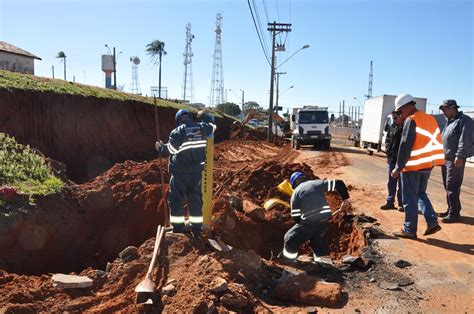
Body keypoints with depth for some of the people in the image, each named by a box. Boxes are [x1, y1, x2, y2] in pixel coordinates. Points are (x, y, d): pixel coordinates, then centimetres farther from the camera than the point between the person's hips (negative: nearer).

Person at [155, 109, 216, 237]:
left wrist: (160, 147, 8)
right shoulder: (201, 128, 2)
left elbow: (170, 150, -11)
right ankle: (196, 227, 18)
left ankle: (178, 227, 9)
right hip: (197, 170, 4)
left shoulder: (177, 132, -11)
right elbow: (212, 125, 23)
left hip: (180, 172, -4)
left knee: (176, 199, 6)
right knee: (196, 199, 12)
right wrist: (204, 115, 38)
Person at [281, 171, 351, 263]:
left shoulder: (296, 192, 7)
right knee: (319, 245, 26)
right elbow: (338, 183, 8)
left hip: (308, 223, -3)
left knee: (290, 239, 17)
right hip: (324, 221, 4)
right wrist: (345, 199, 15)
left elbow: (295, 217, 4)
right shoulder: (317, 183, 12)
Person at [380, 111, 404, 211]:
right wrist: (388, 150, 1)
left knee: (401, 183, 4)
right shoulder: (391, 127, 10)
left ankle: (401, 203, 14)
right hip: (391, 159, 6)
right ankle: (390, 202, 22)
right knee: (391, 182, 13)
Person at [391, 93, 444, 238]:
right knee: (421, 194, 21)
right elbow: (434, 142, 15)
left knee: (410, 199, 2)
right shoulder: (430, 118, 12)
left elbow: (405, 146, -17)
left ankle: (409, 229, 8)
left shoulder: (411, 120, -13)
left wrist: (398, 167, -14)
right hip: (427, 165, 8)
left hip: (412, 166, -8)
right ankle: (432, 222, 14)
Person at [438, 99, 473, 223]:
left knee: (452, 186, -9)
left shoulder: (464, 120, -9)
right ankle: (451, 209, 23)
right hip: (446, 159, 9)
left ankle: (454, 213, -4)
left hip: (455, 160, -9)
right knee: (448, 186, 14)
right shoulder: (449, 122, 20)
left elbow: (465, 140, -19)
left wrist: (460, 156, -24)